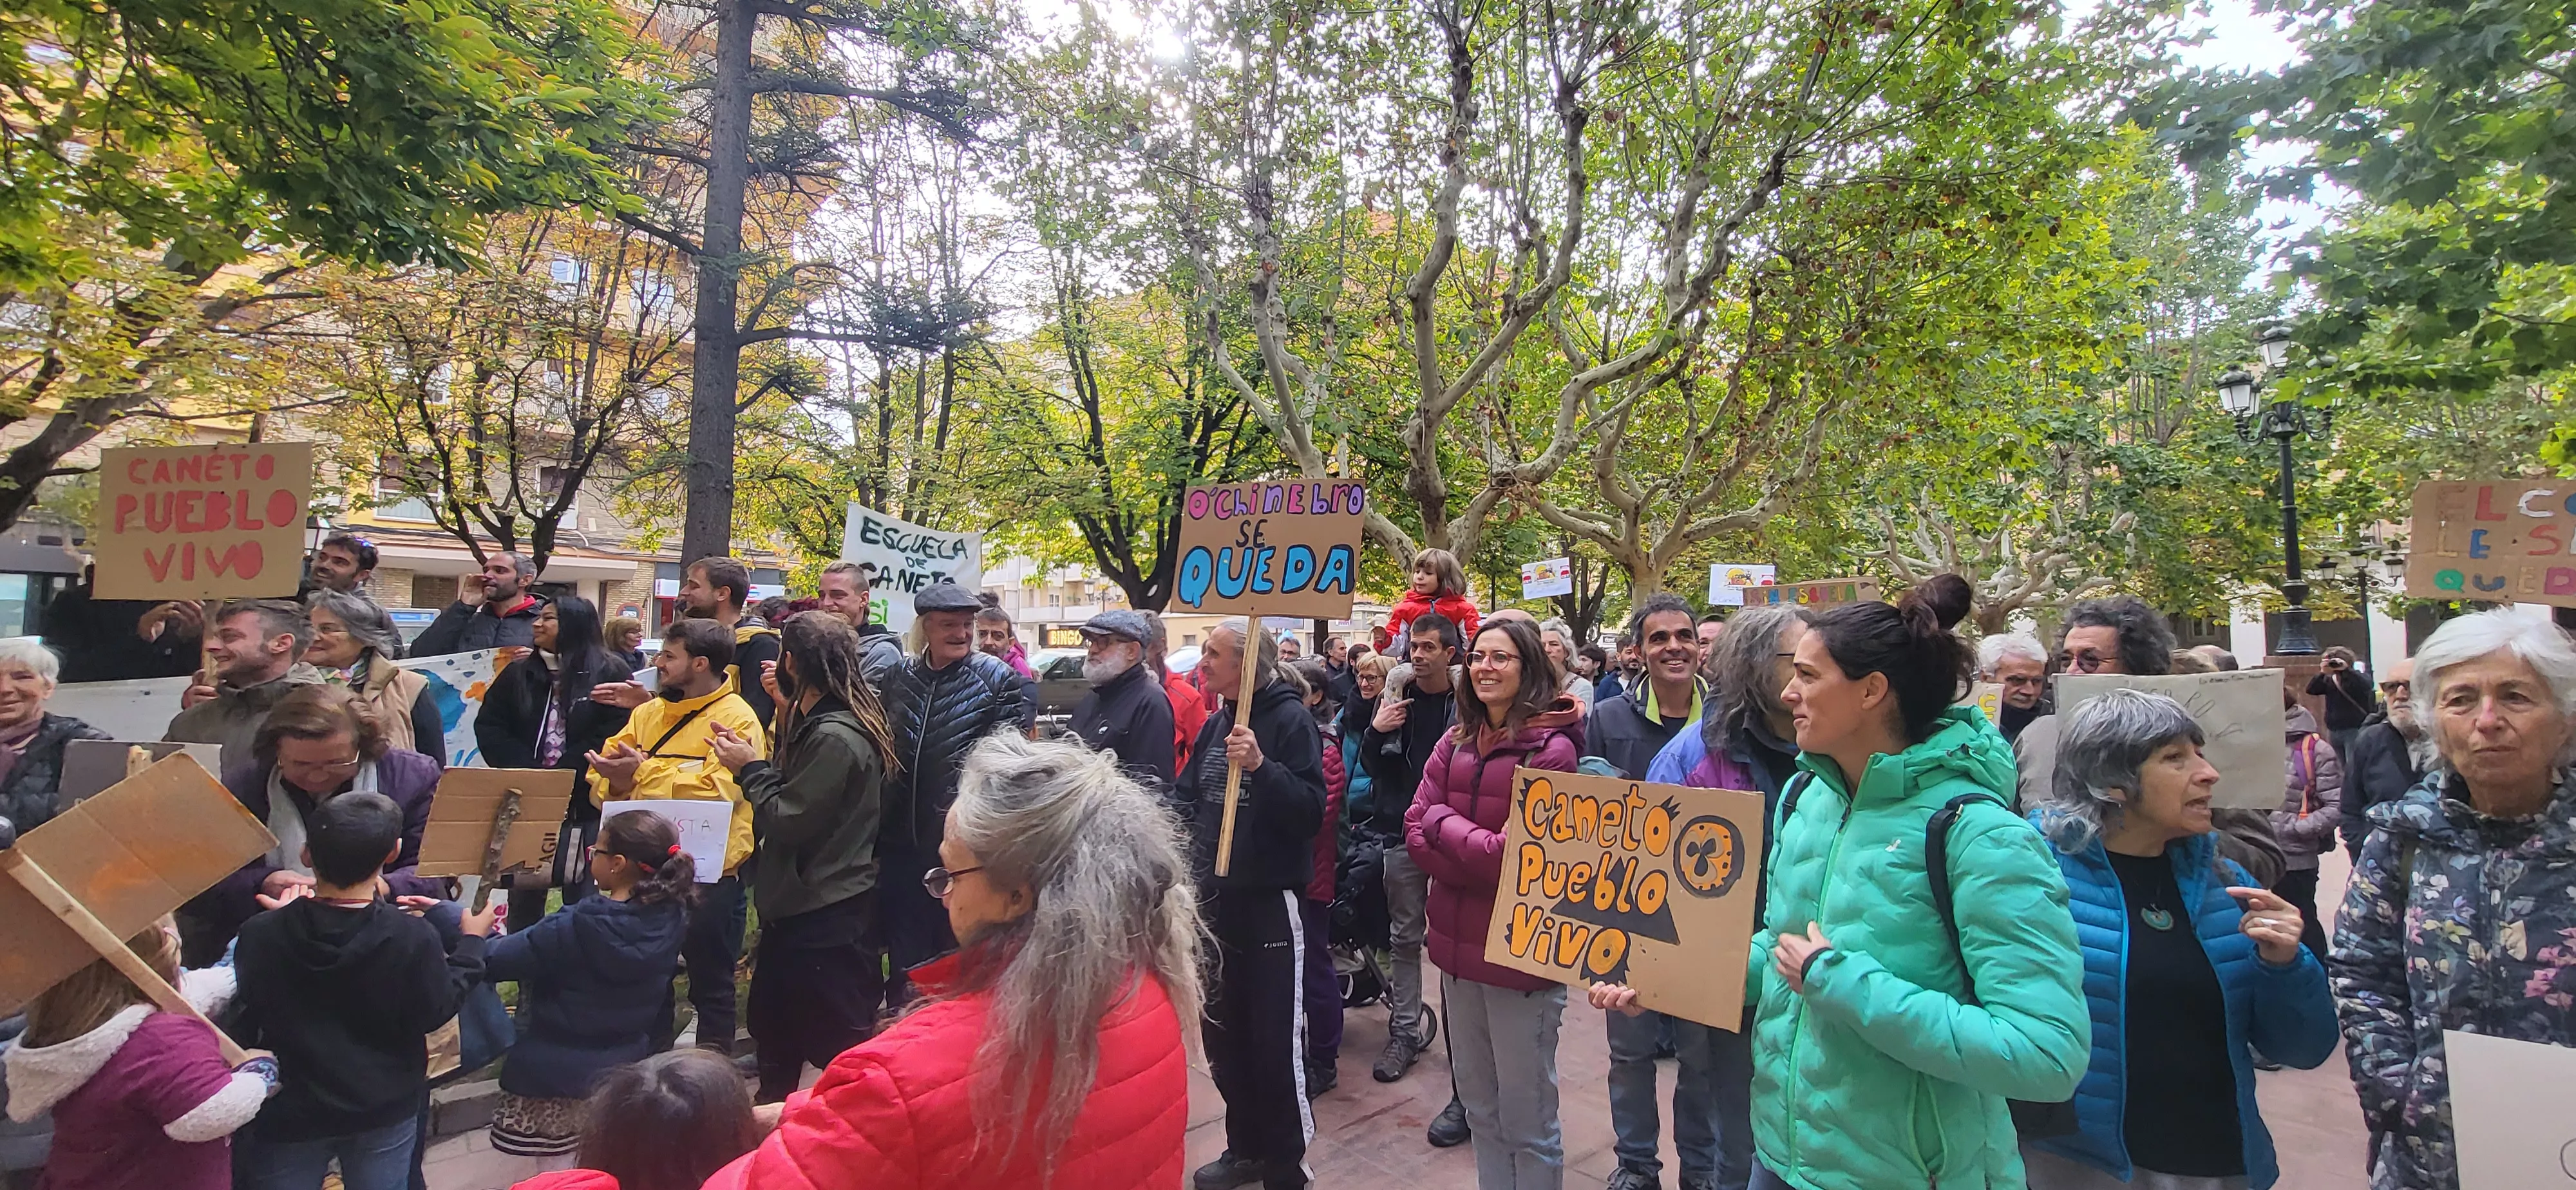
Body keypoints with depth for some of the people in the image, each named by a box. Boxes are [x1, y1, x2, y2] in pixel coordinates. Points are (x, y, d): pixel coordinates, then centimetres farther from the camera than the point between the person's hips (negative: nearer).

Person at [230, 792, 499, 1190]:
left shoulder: (261, 934, -20)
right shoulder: (414, 938, -25)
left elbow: (242, 1021, -3)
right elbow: (435, 1012, -10)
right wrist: (471, 941, 2)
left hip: (287, 1113, 1)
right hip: (384, 1112, -1)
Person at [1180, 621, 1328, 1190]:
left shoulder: (1290, 718, -12)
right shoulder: (1215, 724, 10)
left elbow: (1311, 812, -20)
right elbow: (1185, 795, 15)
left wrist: (1262, 766, -32)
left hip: (1270, 902, -7)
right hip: (1214, 898, 7)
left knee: (1276, 1040, 2)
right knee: (1222, 1033, 17)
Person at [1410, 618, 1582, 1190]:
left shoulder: (1552, 749, -14)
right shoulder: (1455, 743, 6)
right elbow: (1417, 834, -1)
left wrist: (1443, 822, -8)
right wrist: (1483, 867, -15)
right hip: (1458, 948, 6)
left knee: (1527, 1124, 8)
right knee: (1479, 1110, 20)